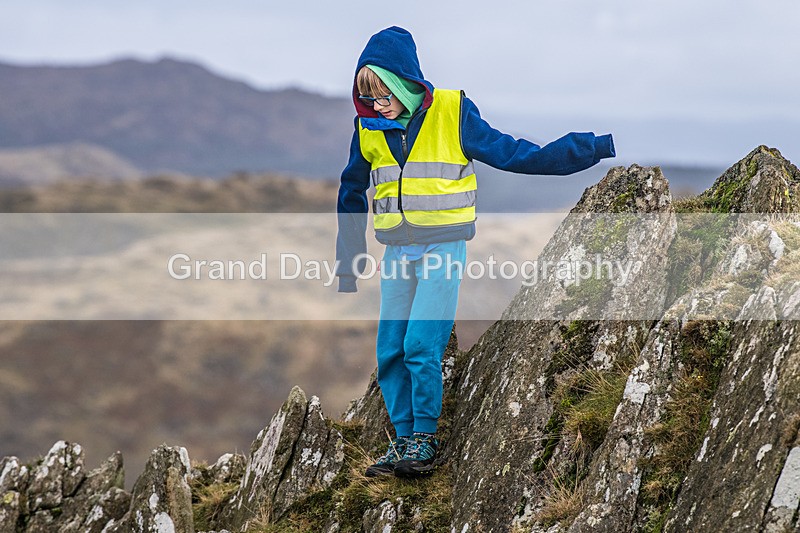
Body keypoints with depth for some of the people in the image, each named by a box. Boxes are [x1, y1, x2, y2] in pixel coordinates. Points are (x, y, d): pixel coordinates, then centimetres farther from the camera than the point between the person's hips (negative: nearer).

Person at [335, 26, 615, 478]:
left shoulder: (452, 114, -8)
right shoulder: (369, 128, 4)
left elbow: (512, 154, -4)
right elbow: (352, 194, 18)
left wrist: (596, 147, -8)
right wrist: (349, 265, 20)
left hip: (443, 248, -4)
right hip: (397, 253, 4)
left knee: (421, 346, -13)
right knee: (390, 352, 1)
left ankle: (425, 440, 2)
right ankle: (404, 440, 14)